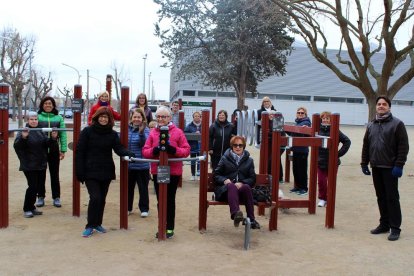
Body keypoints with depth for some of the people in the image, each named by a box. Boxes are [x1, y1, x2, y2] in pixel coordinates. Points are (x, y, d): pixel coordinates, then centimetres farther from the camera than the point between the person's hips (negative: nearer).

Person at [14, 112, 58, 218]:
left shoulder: (41, 132, 10)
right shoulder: (23, 131, -8)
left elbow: (47, 144, 8)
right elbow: (16, 145, -19)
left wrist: (53, 138, -11)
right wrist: (23, 137, -36)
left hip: (41, 165, 6)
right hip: (29, 166, -6)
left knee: (37, 186, 10)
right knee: (32, 186, -8)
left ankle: (31, 207, 23)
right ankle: (26, 209, 6)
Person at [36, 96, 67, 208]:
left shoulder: (59, 118, 1)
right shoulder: (37, 117, -2)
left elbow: (63, 134, 0)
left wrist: (63, 150, -4)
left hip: (54, 149, 1)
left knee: (54, 174, 9)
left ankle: (56, 197, 18)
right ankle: (41, 197, 21)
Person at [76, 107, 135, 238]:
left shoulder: (112, 134, 3)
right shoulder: (87, 131, -4)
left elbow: (119, 148, -9)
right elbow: (80, 152, -5)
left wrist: (128, 153, -31)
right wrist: (80, 172, -10)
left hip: (106, 172, 3)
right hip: (91, 172, -3)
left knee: (102, 199, 12)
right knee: (95, 198, -11)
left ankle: (98, 223, 28)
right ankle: (90, 226, 5)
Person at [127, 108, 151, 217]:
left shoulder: (145, 129, -7)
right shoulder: (127, 129, 3)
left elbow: (144, 144, -21)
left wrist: (141, 132, -34)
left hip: (142, 165, -4)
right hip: (128, 164, 4)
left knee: (143, 188, 5)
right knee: (128, 187, 14)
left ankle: (144, 209, 16)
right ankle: (128, 207, 28)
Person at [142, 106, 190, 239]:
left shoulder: (178, 132, -2)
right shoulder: (152, 132, 5)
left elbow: (186, 150, -5)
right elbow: (145, 151, 2)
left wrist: (174, 150, -23)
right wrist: (153, 151, -20)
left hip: (173, 171, -3)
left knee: (170, 200, 6)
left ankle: (170, 228, 18)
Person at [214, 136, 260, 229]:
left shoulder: (249, 160, 16)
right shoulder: (225, 158, 12)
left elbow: (252, 178, 9)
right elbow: (216, 175, 10)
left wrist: (242, 183, -12)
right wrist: (224, 180, -12)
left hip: (242, 188, 1)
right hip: (226, 190, -1)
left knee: (246, 187, -34)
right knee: (231, 186, -37)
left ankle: (251, 219, -35)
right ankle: (235, 213, -61)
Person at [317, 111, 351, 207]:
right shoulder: (318, 129, -1)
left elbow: (347, 141, -3)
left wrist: (339, 153, -6)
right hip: (320, 161, 2)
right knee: (321, 181, 6)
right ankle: (322, 199, 21)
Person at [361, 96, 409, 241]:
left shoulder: (397, 124, -5)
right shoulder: (371, 125, 13)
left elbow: (403, 146, -10)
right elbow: (366, 146, 16)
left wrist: (399, 165, -16)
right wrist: (364, 163, 10)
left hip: (390, 168, -5)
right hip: (376, 167, 6)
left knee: (392, 198, -2)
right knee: (381, 198, 11)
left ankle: (395, 228, 5)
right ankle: (384, 224, 21)